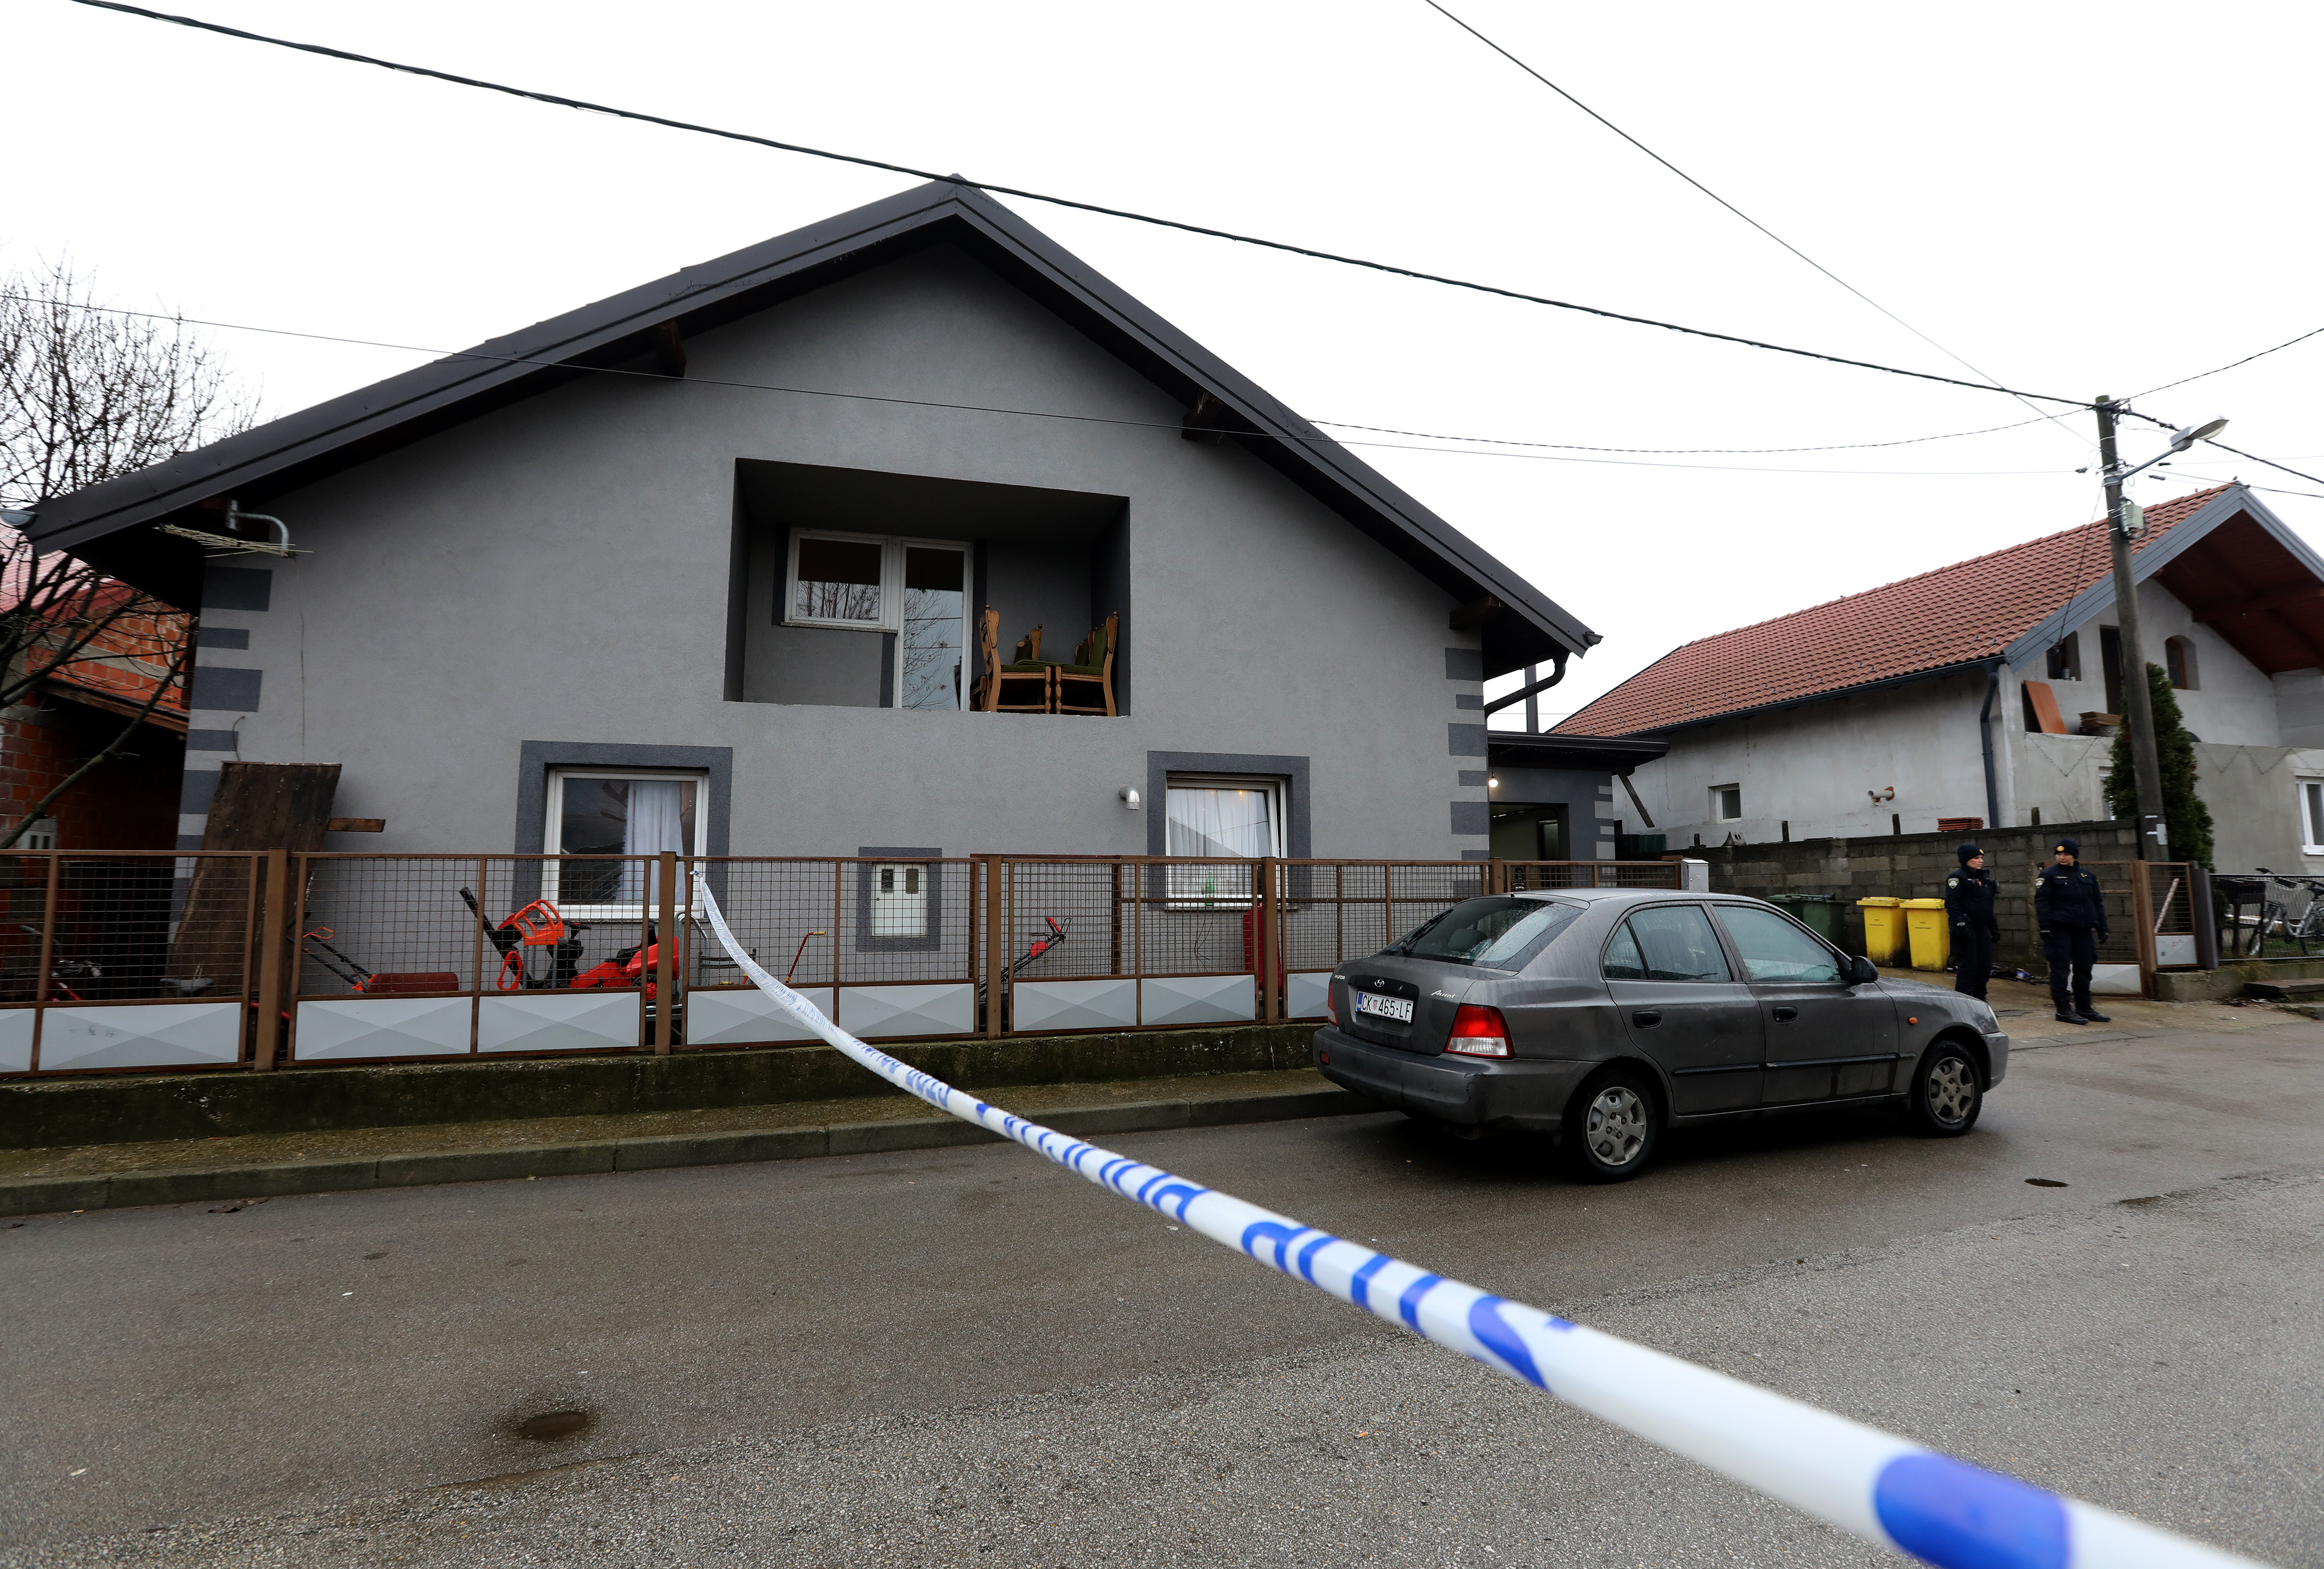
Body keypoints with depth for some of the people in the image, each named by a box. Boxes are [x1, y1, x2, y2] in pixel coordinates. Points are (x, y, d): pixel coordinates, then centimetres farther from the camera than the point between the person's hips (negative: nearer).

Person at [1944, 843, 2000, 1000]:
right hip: (1967, 930, -9)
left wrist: (1994, 928, 22)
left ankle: (1979, 1000, 22)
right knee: (1968, 967, -8)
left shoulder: (1983, 878, 18)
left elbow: (1988, 906, 24)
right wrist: (1960, 923, -27)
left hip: (1981, 929, 9)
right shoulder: (1958, 878, -10)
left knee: (1985, 966, 11)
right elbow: (1952, 903, -19)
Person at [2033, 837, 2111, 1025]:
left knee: (2084, 969, 11)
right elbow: (2041, 902, -7)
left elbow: (2098, 903, 19)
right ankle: (2063, 1010, -3)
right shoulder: (2049, 875, -2)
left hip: (2084, 930, 6)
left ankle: (2084, 1008, 21)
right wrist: (2045, 926, -15)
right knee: (2061, 969, -6)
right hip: (2060, 929, -6)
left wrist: (2102, 927, 14)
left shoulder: (2088, 876, 14)